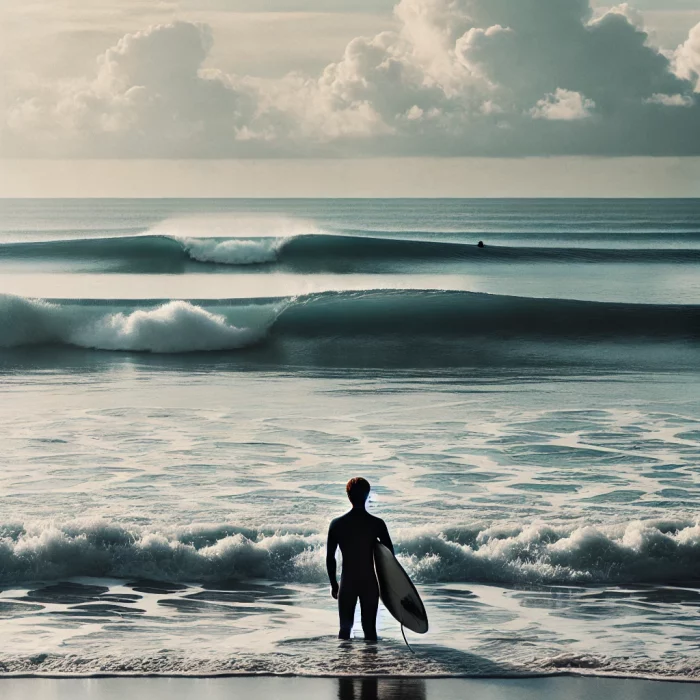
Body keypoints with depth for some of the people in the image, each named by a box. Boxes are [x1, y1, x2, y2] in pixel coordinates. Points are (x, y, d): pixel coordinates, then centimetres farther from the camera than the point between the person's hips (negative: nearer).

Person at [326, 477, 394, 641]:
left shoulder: (337, 524, -4)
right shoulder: (377, 524, -7)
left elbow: (330, 558, 0)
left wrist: (334, 584, 11)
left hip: (347, 583, 1)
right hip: (370, 583, -1)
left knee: (345, 629, 7)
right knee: (369, 628, 6)